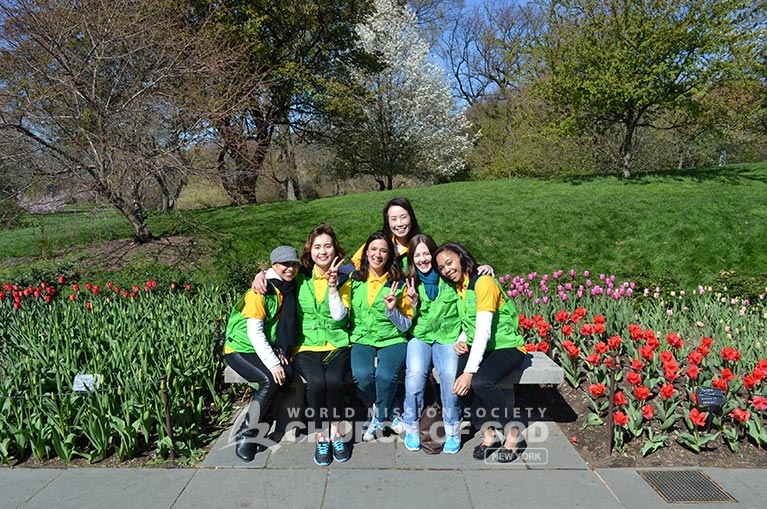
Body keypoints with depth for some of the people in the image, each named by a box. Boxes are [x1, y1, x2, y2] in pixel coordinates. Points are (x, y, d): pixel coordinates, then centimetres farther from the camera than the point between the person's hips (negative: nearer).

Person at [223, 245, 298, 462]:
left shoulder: (290, 290, 4)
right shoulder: (261, 292, -15)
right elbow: (254, 332, -20)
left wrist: (280, 353, -7)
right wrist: (272, 363, -25)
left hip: (268, 349, 6)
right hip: (241, 349, -5)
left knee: (286, 375, -23)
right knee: (269, 380, -28)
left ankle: (256, 427, -10)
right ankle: (245, 433, -12)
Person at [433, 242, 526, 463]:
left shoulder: (483, 283, -18)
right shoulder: (457, 288, 7)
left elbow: (483, 332, -26)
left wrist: (469, 371, -31)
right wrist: (461, 342, -8)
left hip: (508, 347, -6)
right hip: (478, 348, 6)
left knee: (479, 381, -32)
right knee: (458, 381, -23)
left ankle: (511, 431, -7)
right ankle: (488, 434, -3)